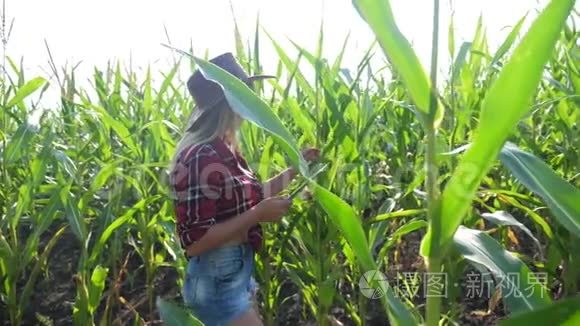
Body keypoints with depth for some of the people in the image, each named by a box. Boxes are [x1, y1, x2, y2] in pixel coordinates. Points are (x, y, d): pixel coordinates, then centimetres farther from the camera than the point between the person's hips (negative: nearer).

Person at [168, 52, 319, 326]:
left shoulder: (223, 151, 4)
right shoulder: (200, 158, -24)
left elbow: (249, 197, 17)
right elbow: (194, 242, -25)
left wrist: (295, 169, 14)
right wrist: (258, 215, -24)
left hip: (239, 273, 9)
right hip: (217, 281, -9)